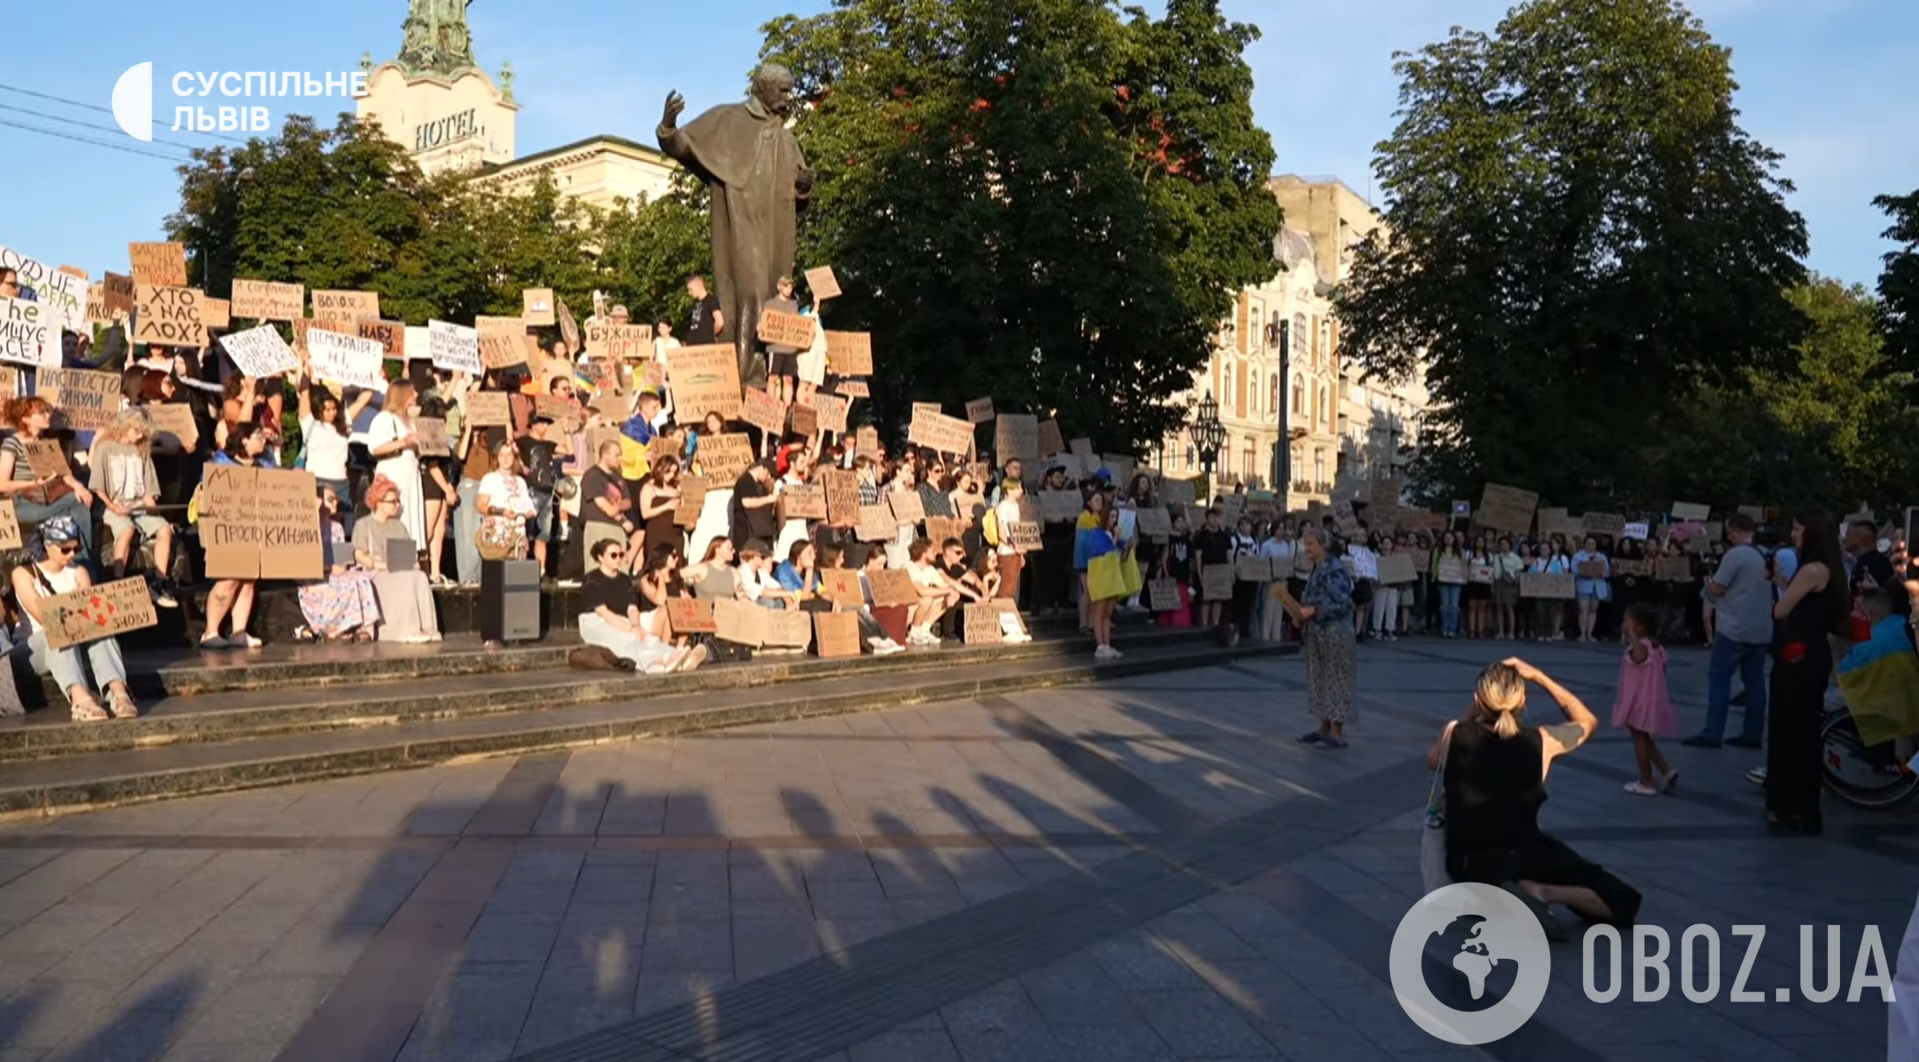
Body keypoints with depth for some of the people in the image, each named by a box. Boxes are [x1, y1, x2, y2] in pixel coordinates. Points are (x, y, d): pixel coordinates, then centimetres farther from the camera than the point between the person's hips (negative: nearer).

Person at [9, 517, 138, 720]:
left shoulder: (78, 572, 13)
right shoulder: (24, 573, -1)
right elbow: (44, 618, -14)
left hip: (80, 644, 3)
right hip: (38, 649, -3)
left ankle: (119, 693, -56)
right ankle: (80, 699, -64)